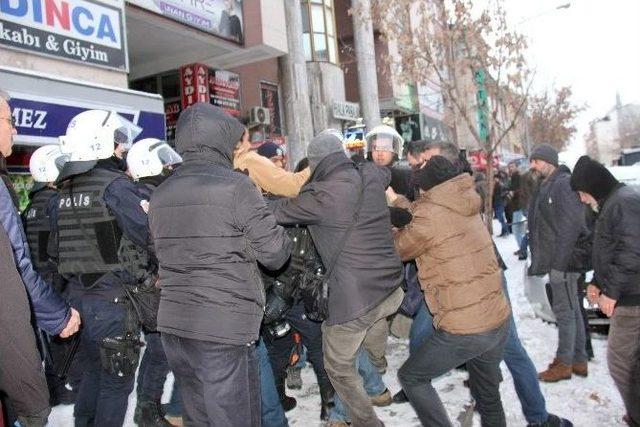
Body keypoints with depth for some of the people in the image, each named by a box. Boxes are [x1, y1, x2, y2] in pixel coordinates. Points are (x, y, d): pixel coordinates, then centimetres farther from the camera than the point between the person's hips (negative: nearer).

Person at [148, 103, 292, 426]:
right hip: (224, 328, -7)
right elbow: (275, 254, -8)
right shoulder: (236, 186, -12)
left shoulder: (160, 194, 8)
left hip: (172, 325, 7)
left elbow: (164, 255, 14)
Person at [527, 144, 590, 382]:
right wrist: (540, 261, 18)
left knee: (565, 310, -1)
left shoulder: (565, 184, -15)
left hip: (564, 261, -10)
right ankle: (578, 360, 27)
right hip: (555, 261, 10)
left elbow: (572, 225, -21)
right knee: (571, 309, 16)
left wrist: (560, 262, -22)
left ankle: (565, 363, 10)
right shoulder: (546, 187, 14)